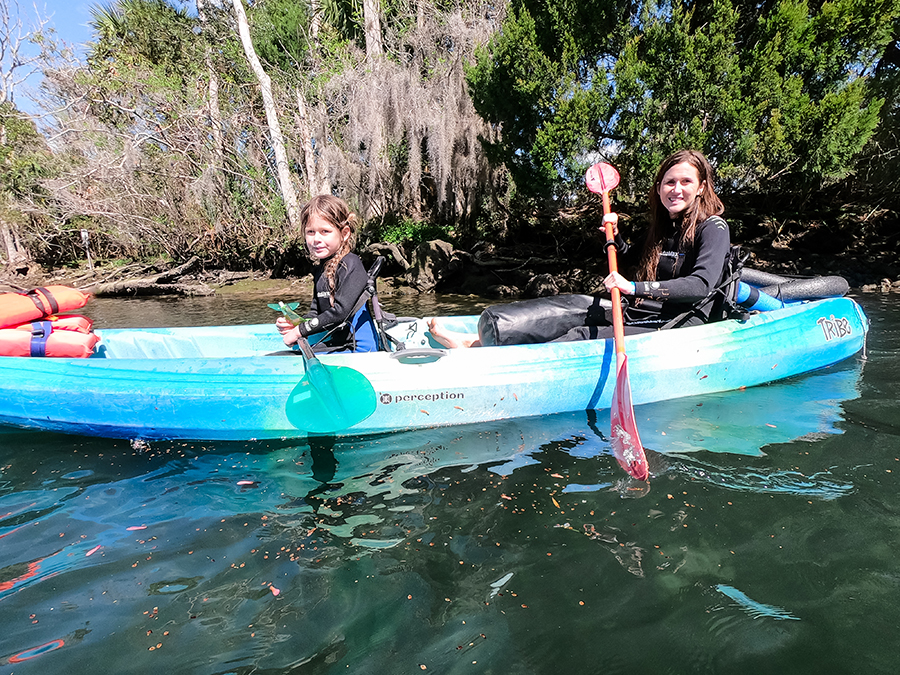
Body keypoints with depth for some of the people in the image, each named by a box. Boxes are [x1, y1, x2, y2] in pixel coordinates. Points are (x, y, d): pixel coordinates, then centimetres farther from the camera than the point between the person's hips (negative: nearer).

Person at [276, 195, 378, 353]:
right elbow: (316, 311, 19)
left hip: (357, 347, -8)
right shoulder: (320, 269, 13)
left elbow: (341, 311, -21)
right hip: (335, 343, 8)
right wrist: (294, 324, -2)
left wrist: (300, 331, -15)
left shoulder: (351, 264, -14)